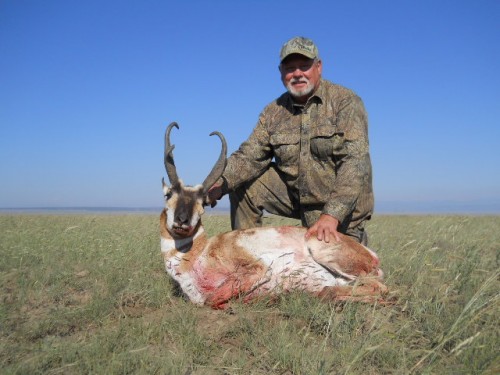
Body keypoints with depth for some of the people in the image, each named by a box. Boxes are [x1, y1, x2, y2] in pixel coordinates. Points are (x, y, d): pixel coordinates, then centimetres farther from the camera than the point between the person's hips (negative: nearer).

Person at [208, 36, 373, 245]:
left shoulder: (345, 102, -15)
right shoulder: (274, 111, 0)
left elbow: (355, 162, -25)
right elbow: (250, 155, -8)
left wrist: (331, 215, -35)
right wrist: (220, 184, -28)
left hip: (342, 205, -4)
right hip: (295, 194, 4)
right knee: (242, 185, -7)